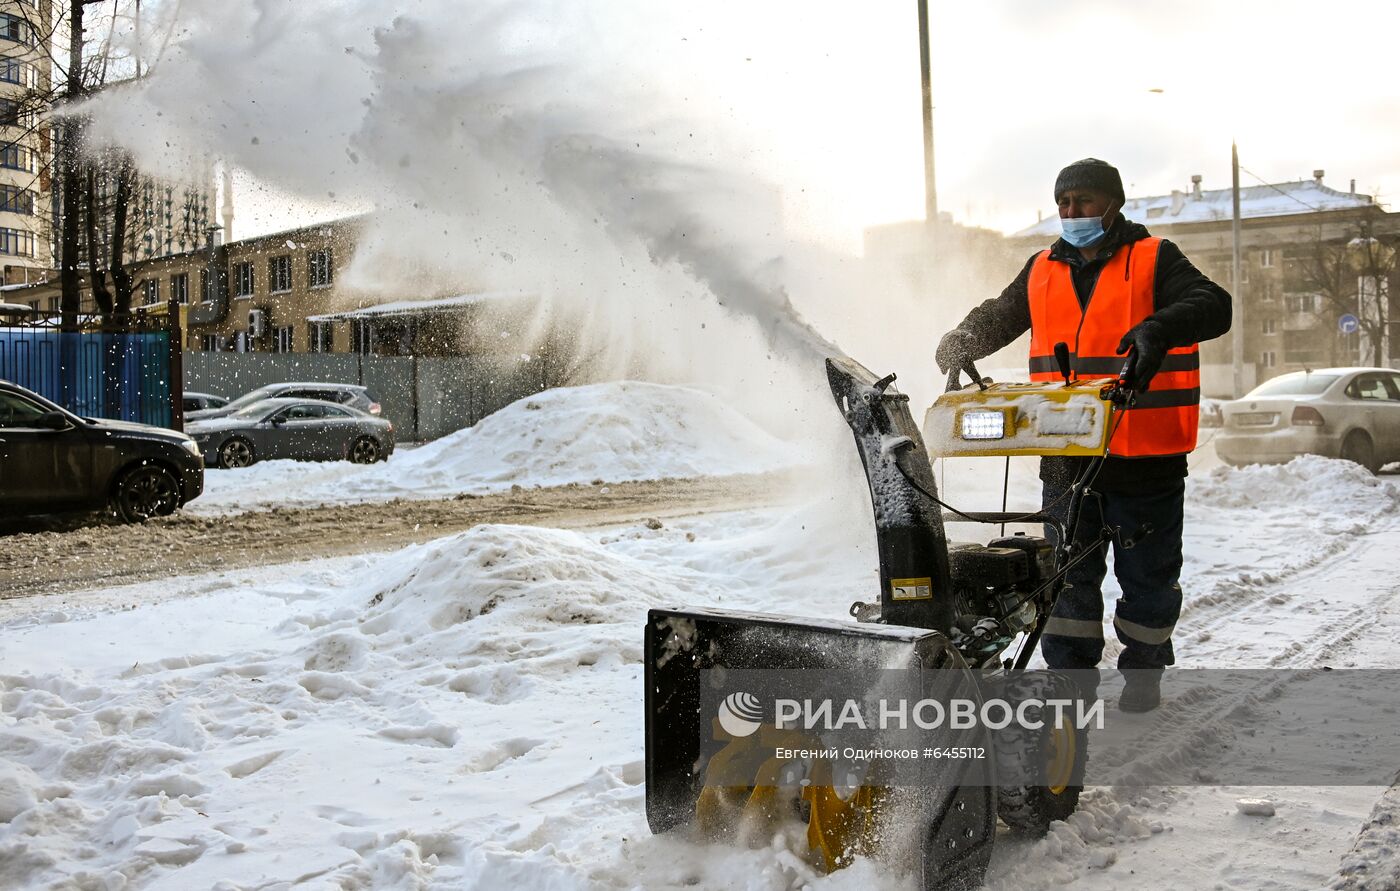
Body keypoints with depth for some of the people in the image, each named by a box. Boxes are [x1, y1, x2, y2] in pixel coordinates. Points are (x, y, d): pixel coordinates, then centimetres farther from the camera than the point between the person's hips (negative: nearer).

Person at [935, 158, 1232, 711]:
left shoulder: (1153, 260, 0)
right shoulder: (1043, 272, 13)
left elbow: (1213, 307, -13)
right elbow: (998, 319, 23)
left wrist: (1158, 329, -33)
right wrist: (959, 346, 2)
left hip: (1144, 453, -3)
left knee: (1148, 572, 8)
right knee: (1069, 569, 8)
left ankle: (1143, 673, 25)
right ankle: (1069, 672, 18)